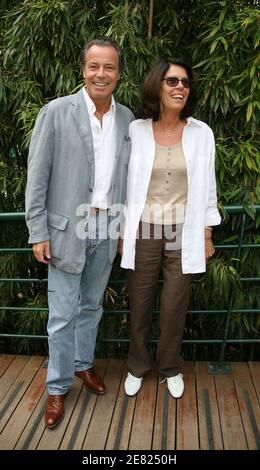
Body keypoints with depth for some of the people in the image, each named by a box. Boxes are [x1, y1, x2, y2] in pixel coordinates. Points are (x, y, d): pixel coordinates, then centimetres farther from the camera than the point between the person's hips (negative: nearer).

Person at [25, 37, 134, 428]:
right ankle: (58, 387, 22)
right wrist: (38, 233, -10)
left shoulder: (127, 118, 5)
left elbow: (127, 176, 11)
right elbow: (37, 176, -8)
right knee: (63, 314, 4)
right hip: (67, 229, -4)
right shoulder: (56, 113, -8)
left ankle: (84, 363, 39)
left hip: (107, 231, 4)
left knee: (92, 306, 18)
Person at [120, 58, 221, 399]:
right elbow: (126, 184, 2)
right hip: (144, 231, 0)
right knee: (140, 304, 11)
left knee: (174, 307, 10)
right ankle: (137, 366, 34)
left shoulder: (201, 133, -1)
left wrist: (207, 235, 4)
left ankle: (170, 367, 34)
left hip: (183, 233, 1)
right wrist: (122, 232, 2)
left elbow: (207, 188, 4)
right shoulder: (136, 130, -3)